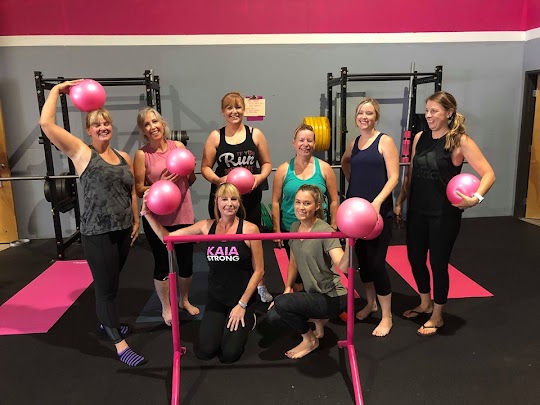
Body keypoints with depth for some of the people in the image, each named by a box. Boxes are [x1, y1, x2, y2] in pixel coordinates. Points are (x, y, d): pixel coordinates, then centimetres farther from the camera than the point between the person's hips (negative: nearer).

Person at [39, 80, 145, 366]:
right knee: (107, 286, 1)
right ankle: (120, 345, 11)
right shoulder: (81, 152, -6)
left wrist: (136, 221, 12)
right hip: (97, 233, -5)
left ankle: (107, 321, 44)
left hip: (123, 229, 5)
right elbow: (46, 123, -15)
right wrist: (57, 89, -4)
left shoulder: (124, 157, 9)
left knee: (111, 282, 21)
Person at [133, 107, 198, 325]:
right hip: (156, 218, -3)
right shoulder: (141, 154, -7)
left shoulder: (178, 146, 1)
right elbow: (139, 190, -6)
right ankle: (166, 307, 32)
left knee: (186, 261, 14)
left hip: (183, 214, 3)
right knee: (161, 264, 10)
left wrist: (190, 169, -14)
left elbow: (191, 181, 7)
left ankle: (185, 300, 39)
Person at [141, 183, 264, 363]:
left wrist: (242, 304, -10)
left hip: (242, 298, -3)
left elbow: (259, 271, -9)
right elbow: (168, 237, -1)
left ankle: (248, 320, 22)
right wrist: (148, 214, -12)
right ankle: (223, 322, 25)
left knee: (229, 354, -7)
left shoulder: (250, 229, -12)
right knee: (205, 352, -6)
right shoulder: (206, 226, -3)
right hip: (215, 298, 3)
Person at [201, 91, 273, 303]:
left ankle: (260, 286, 30)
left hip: (250, 198, 1)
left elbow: (267, 163, 8)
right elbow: (205, 167, 2)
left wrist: (260, 177, -12)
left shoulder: (255, 134, 3)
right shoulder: (215, 136, 1)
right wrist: (218, 180, -18)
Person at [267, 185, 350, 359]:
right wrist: (287, 290, 8)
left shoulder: (325, 231, -22)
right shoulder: (294, 227, 1)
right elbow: (294, 262, 13)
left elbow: (343, 267, -35)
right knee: (273, 316, -4)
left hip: (332, 297, -7)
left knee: (281, 303, -24)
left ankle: (310, 340, 3)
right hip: (312, 293, 8)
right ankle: (318, 319, 17)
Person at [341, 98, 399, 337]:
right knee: (362, 259, 13)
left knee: (376, 261, -6)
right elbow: (345, 161, 32)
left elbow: (393, 177, -12)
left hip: (379, 210, -6)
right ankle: (370, 303, 33)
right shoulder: (354, 143, 10)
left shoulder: (385, 141, -5)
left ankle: (387, 316, 10)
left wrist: (378, 201, -24)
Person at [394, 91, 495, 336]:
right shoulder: (420, 138, 5)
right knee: (415, 258, 14)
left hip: (444, 213, -5)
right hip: (417, 210, 5)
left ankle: (437, 317, 26)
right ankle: (425, 304, 39)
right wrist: (399, 202, 11)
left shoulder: (460, 141, -10)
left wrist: (476, 198, -30)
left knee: (438, 263, 6)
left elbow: (488, 173, -14)